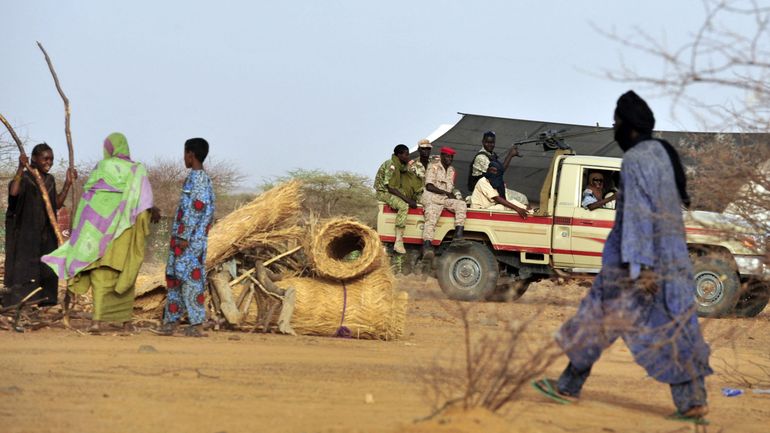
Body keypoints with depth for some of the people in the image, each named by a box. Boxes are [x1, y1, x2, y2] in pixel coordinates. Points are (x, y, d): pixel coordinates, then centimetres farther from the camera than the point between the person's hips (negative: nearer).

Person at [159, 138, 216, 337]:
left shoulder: (195, 178, -11)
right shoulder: (206, 179, 17)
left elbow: (195, 210, -18)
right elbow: (210, 211, 18)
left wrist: (184, 236, -18)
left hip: (188, 238, -10)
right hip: (197, 238, 10)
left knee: (190, 277, -9)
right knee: (174, 276, 12)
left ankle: (196, 324, -9)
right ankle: (170, 321, 15)